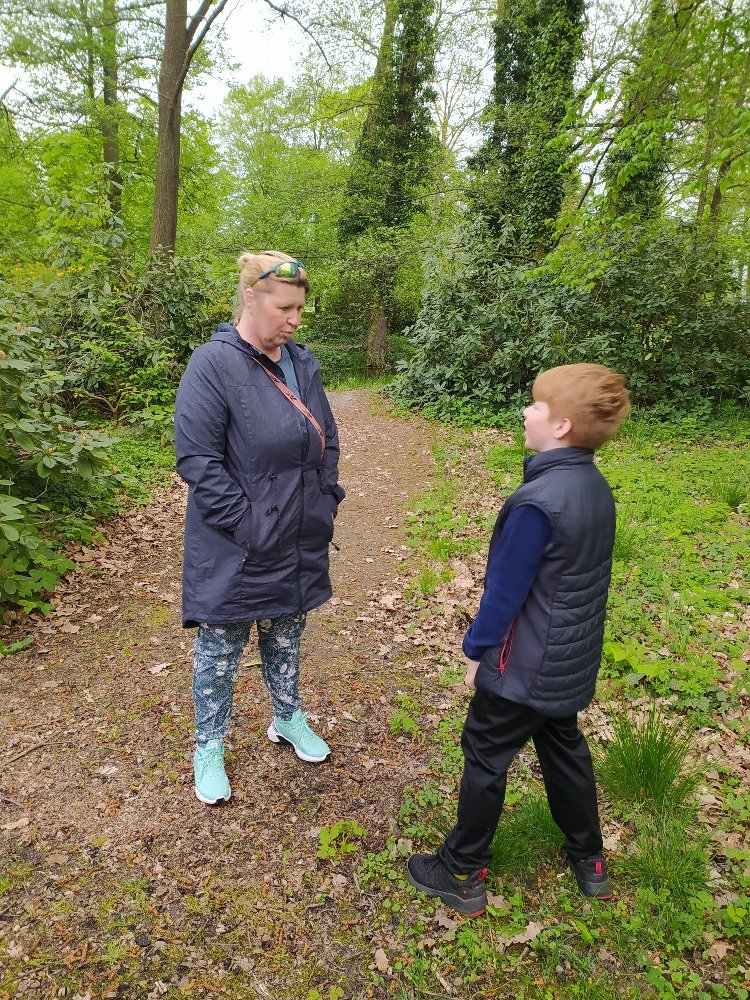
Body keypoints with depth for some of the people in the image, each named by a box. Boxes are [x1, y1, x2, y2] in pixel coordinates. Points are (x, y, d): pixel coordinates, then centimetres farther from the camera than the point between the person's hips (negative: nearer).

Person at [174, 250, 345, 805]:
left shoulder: (303, 363, 4)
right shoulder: (214, 364, -16)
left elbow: (328, 441, 13)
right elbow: (196, 458, -19)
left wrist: (326, 504, 6)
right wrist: (246, 526, -19)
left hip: (301, 543, 6)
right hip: (237, 550, -5)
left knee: (287, 638, 23)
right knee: (221, 649, 12)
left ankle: (289, 719, 45)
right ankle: (209, 748, 33)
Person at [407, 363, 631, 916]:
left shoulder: (537, 503, -28)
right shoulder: (597, 487, -2)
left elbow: (505, 589, -21)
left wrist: (477, 647, -6)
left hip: (525, 664, -8)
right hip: (572, 659, 8)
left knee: (485, 757, 9)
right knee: (564, 746, 25)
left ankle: (461, 873, 28)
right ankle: (589, 859, 43)